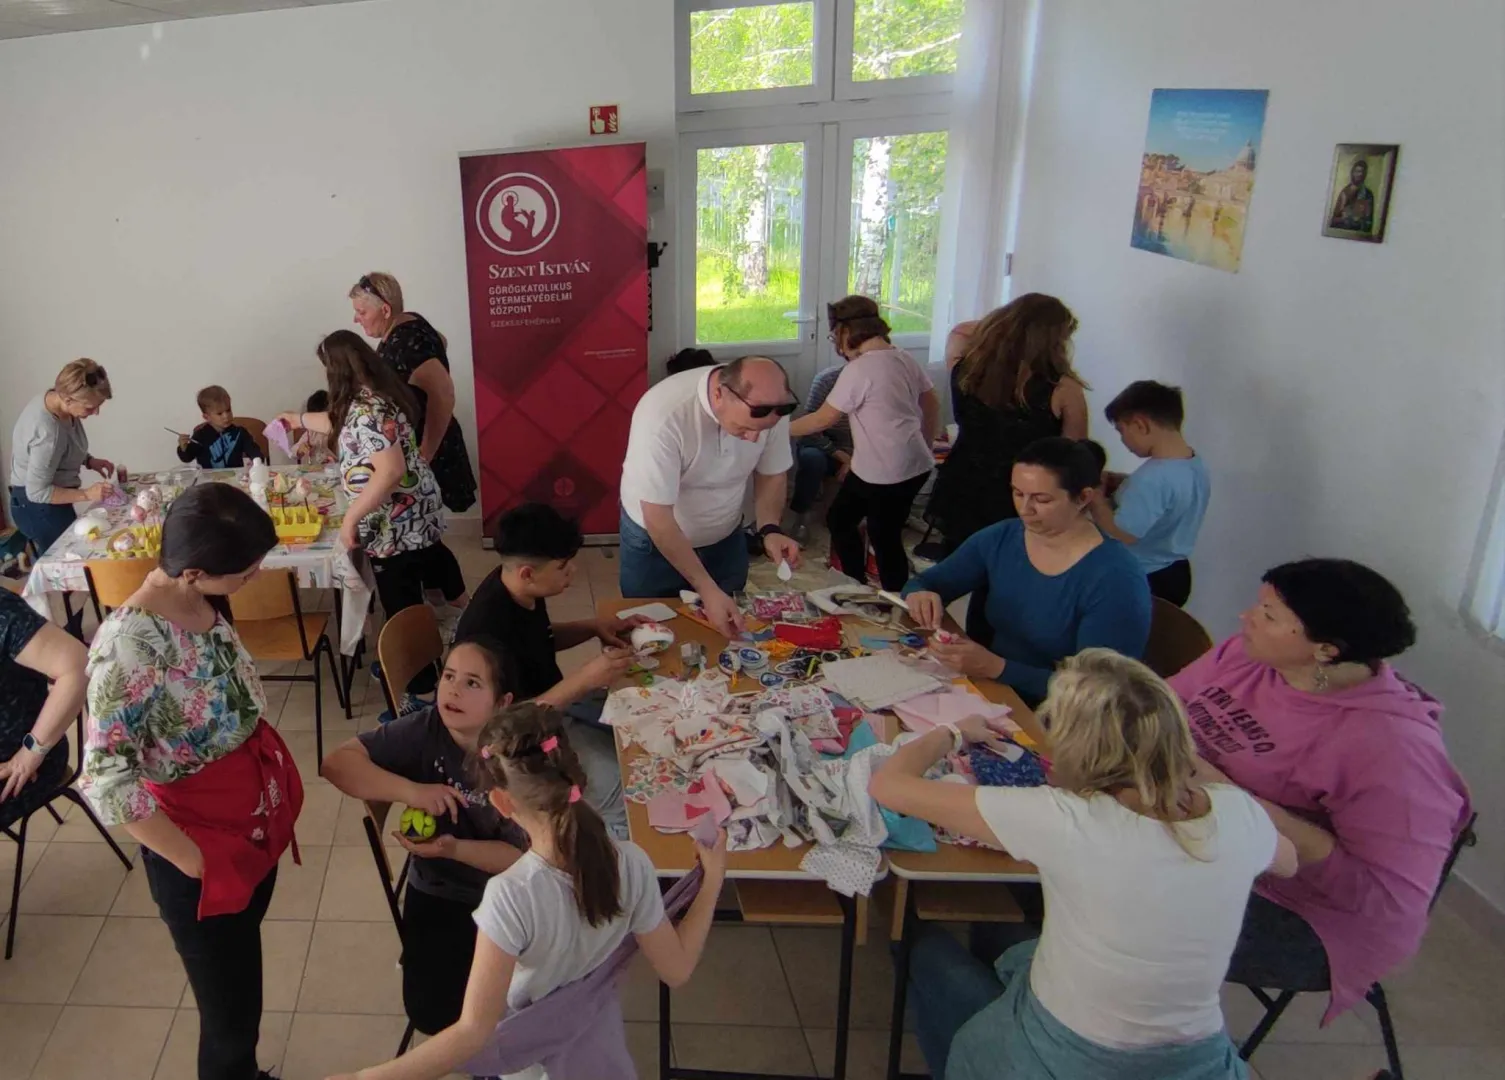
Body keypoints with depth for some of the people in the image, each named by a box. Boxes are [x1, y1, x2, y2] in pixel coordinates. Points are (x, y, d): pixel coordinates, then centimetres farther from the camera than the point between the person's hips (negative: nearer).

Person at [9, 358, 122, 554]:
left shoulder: (55, 399, -7)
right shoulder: (48, 432, -34)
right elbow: (37, 492, -27)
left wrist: (89, 461, -3)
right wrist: (86, 494, -27)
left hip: (47, 504, 9)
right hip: (39, 508, -9)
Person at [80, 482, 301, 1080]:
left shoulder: (204, 599, -6)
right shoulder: (128, 642, -28)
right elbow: (105, 782, -27)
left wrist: (276, 790, 6)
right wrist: (192, 861, -17)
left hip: (256, 823, 7)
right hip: (207, 850, -7)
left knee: (241, 981, 27)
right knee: (231, 1014, 11)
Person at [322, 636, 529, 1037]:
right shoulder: (423, 731, -17)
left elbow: (527, 856, -19)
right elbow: (338, 762, -19)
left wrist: (455, 848, -34)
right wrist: (410, 790, -33)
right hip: (440, 893, 2)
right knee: (432, 1011, -9)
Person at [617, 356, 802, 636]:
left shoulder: (770, 407, -22)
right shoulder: (663, 415, -35)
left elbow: (771, 474, -4)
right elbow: (658, 519, -30)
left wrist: (770, 529, -23)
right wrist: (707, 590, -33)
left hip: (725, 536, 4)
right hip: (655, 537, -4)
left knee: (727, 632, 18)